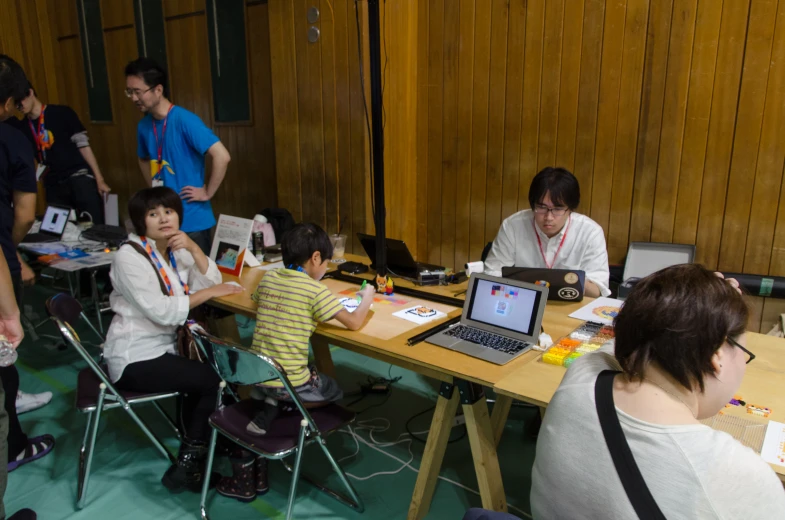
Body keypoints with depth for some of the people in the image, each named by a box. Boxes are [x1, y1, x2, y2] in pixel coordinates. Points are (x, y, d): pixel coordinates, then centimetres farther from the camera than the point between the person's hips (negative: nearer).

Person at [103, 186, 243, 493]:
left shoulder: (176, 250, 7)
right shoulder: (129, 256, -17)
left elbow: (211, 282, -4)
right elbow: (161, 311, -25)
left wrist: (193, 248, -16)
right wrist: (209, 293, -18)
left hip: (164, 347, 8)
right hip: (134, 358, -7)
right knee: (214, 380, -13)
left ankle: (191, 459, 12)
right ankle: (189, 464, 5)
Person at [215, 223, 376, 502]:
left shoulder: (268, 279, 4)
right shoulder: (315, 290, -13)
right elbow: (354, 323, -12)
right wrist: (367, 298, 7)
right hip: (290, 383, -4)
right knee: (336, 392, 22)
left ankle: (246, 478, 21)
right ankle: (276, 407, 9)